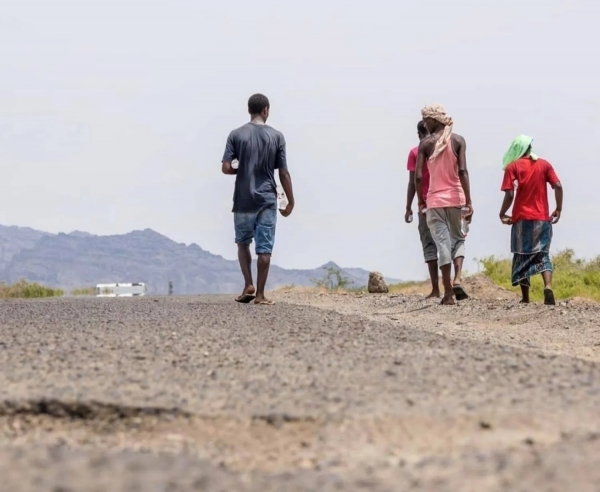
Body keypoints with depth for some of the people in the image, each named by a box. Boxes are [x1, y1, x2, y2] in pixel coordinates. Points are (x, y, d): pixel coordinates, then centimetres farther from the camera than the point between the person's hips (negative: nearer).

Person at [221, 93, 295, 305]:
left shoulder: (236, 135, -1)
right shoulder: (276, 136, -2)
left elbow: (226, 168, -7)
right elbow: (283, 173, -2)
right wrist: (291, 202, 6)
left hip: (243, 200, 1)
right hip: (267, 200, -1)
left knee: (243, 242, 17)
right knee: (264, 248, 1)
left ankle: (248, 285, 4)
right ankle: (260, 294, 1)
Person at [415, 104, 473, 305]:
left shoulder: (426, 143, -2)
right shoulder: (458, 141, 0)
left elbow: (418, 176, -7)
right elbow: (462, 171, -9)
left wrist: (421, 201, 8)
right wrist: (468, 202, -9)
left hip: (435, 200, -1)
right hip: (455, 198, 1)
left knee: (443, 244, 2)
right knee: (458, 239, 18)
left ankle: (448, 293, 0)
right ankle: (458, 279, -6)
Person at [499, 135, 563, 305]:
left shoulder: (512, 167, -3)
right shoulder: (544, 164, 6)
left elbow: (509, 195, -10)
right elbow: (558, 186, -2)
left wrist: (502, 214, 3)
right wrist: (558, 209, 7)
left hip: (522, 218, -2)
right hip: (543, 218, 2)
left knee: (522, 257, 9)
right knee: (543, 255, 7)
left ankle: (525, 298, 8)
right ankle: (548, 287, -19)